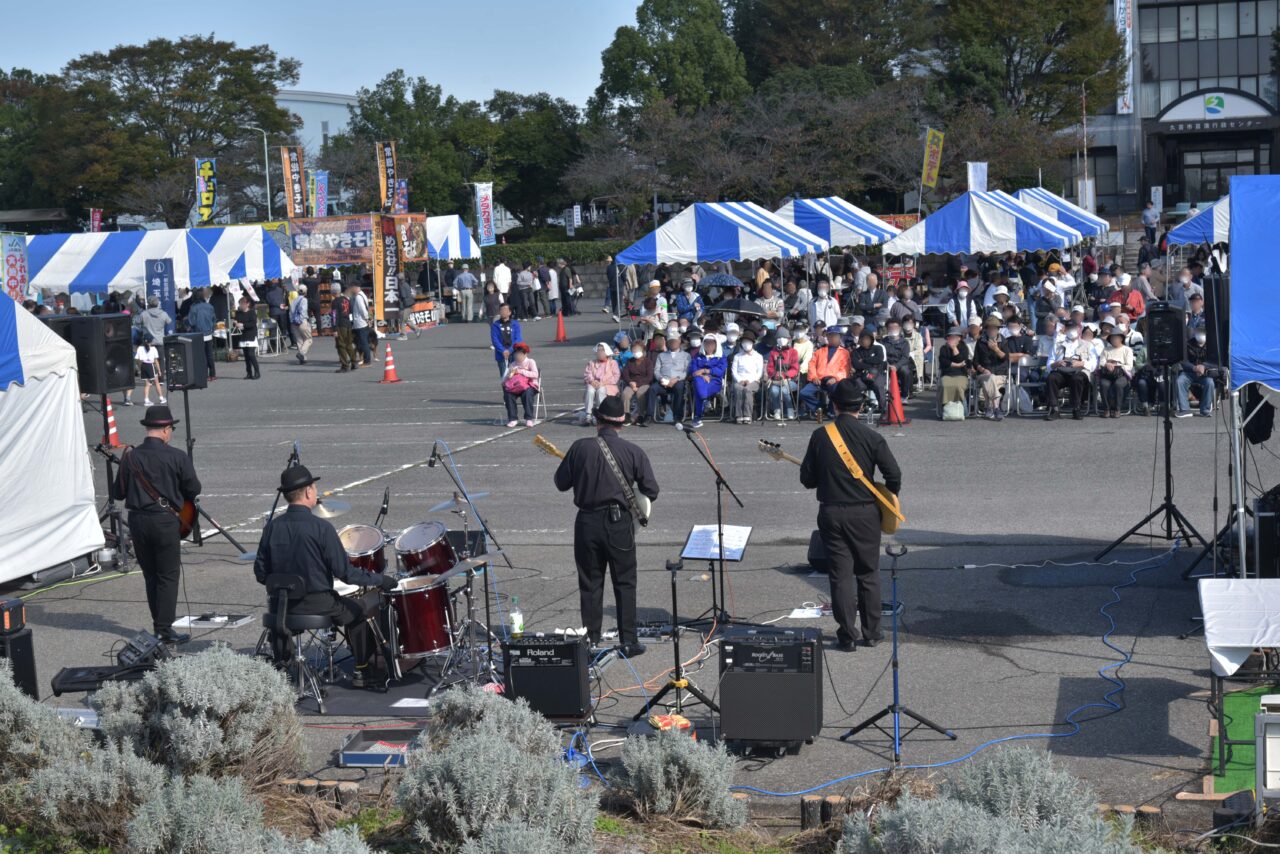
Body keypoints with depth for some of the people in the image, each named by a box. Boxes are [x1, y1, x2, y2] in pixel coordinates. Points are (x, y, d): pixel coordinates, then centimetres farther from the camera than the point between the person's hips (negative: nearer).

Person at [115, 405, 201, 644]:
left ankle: (159, 625, 20)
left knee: (150, 576, 15)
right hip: (166, 520, -4)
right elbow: (194, 489, -4)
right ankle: (165, 629, 0)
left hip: (137, 520, 4)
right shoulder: (177, 457, -10)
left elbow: (119, 492, 5)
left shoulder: (130, 457, -1)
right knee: (168, 576, 4)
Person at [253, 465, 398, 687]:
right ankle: (361, 673, 23)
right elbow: (345, 572, -17)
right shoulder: (320, 528, -17)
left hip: (282, 605, 5)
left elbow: (261, 574, 1)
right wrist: (381, 580, -5)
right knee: (359, 608, 20)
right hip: (318, 605, -4)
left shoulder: (272, 527, -4)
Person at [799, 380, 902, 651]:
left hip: (831, 514, 0)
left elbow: (807, 479, 1)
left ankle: (847, 635, 6)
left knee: (840, 575, 5)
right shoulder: (871, 437, -8)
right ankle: (871, 632, 18)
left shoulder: (819, 436, -4)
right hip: (864, 513, 0)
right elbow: (894, 474, -8)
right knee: (868, 573, 12)